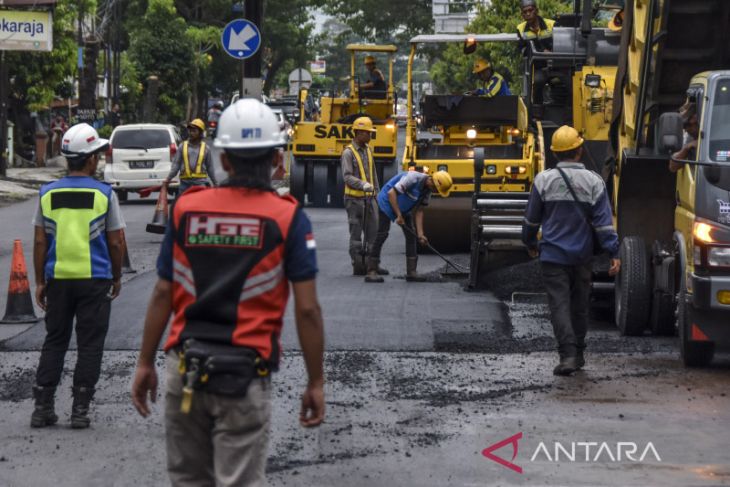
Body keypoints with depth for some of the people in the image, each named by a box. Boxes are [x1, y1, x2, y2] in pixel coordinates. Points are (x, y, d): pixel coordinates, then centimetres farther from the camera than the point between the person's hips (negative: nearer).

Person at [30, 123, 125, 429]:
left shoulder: (48, 194, 1)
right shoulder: (104, 194, -6)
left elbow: (39, 242, 3)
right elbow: (115, 243, -3)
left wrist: (39, 282, 10)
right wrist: (117, 278, 11)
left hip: (58, 279, 3)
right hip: (95, 279, -3)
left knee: (54, 343, 12)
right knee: (90, 346, 4)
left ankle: (42, 406, 8)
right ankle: (80, 409, 3)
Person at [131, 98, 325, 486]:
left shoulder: (187, 209, 3)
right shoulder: (288, 219, -5)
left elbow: (163, 294, 3)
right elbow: (306, 310, -8)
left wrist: (145, 363, 11)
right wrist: (316, 382, -1)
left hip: (185, 367, 3)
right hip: (244, 376, -3)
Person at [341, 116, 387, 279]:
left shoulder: (368, 150, 14)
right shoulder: (348, 152, -9)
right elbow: (347, 177, -17)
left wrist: (377, 191, 17)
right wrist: (363, 184, -31)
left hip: (369, 198, 7)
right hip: (354, 199, -7)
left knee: (373, 232, 5)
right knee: (356, 234, -1)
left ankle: (372, 265, 9)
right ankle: (358, 267, 3)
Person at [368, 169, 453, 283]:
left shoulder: (427, 190, -5)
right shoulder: (413, 178, -30)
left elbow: (419, 211, 0)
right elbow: (391, 193, -32)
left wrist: (420, 234, -7)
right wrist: (399, 215, -29)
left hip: (403, 208, 9)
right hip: (387, 202, -9)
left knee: (411, 235, 3)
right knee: (382, 234, -14)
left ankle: (411, 272, 8)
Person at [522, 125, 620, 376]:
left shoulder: (544, 180, -6)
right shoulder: (593, 182, -5)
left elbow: (531, 218, 2)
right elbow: (604, 221, -9)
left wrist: (530, 243, 19)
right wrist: (614, 254, -7)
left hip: (552, 254, -2)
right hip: (582, 256, 2)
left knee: (559, 305, -3)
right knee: (579, 305, 16)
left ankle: (568, 355, -18)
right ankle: (578, 354, 27)